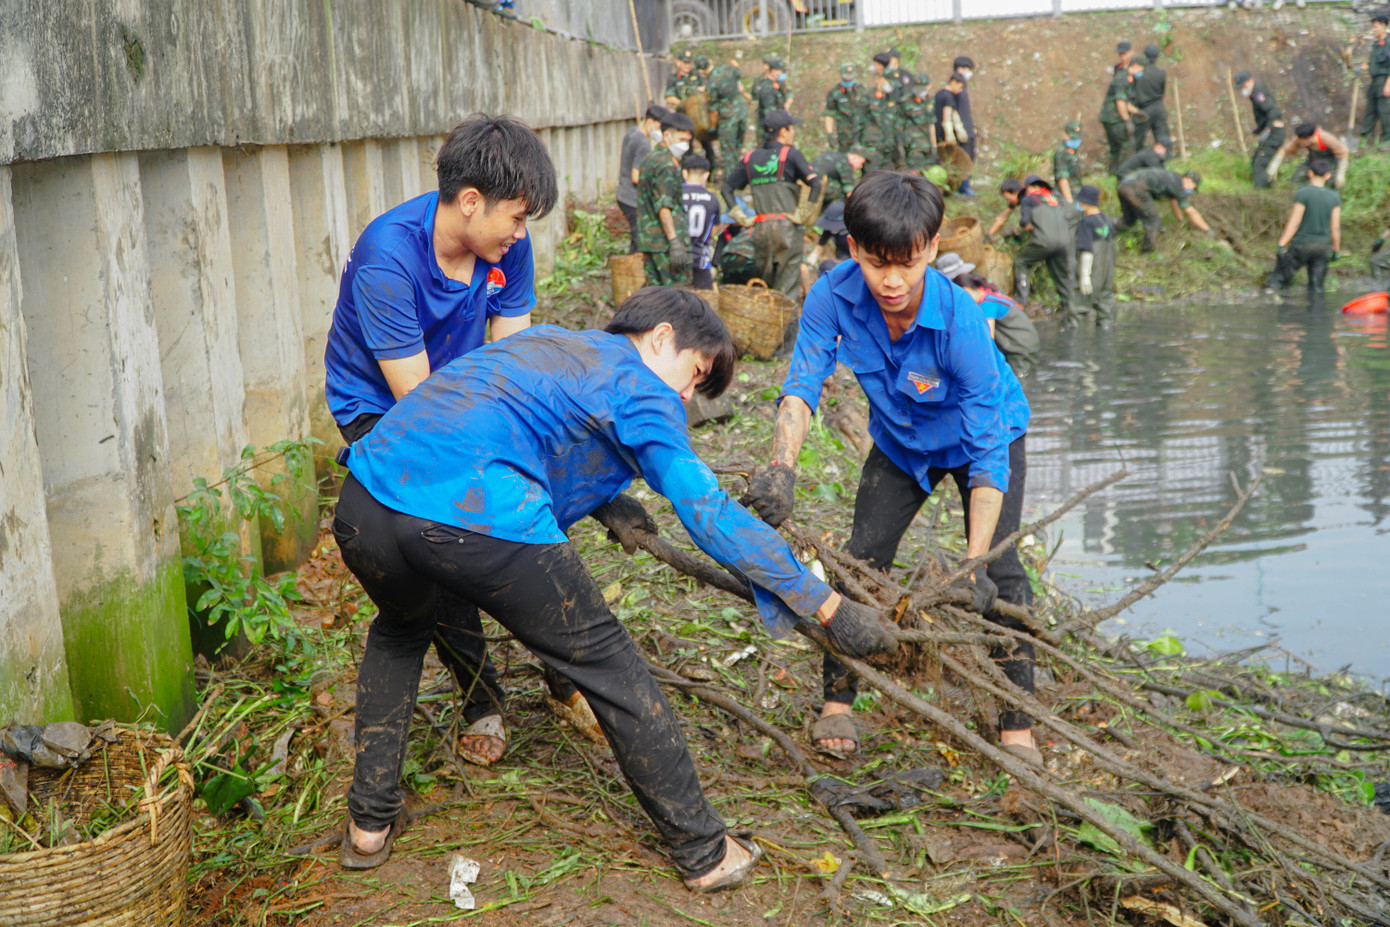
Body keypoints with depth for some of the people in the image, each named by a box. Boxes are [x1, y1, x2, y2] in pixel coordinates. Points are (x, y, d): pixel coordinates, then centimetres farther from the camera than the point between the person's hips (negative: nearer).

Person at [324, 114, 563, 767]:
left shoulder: (507, 244, -14)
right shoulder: (387, 259, -32)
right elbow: (417, 400, -28)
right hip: (380, 408, -5)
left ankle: (567, 677, 12)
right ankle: (481, 705, 5)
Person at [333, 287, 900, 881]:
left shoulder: (544, 339, 30)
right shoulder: (639, 389, 9)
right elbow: (708, 513, 0)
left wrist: (599, 497, 35)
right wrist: (829, 607, 2)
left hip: (364, 502, 7)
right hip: (477, 522, -7)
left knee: (398, 630, 38)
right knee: (607, 664, 10)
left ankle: (369, 823, 37)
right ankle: (702, 851, 21)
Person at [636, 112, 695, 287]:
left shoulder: (648, 160, 19)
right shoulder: (666, 164, -12)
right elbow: (664, 207, -21)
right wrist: (675, 243, -24)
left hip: (648, 240, 9)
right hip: (665, 241, -9)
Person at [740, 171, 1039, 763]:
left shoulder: (959, 320, -40)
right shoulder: (834, 296, -29)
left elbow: (989, 451, -38)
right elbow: (802, 385, -26)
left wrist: (973, 564, -44)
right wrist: (781, 467, -46)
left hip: (986, 436, -3)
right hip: (900, 442, 4)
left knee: (999, 573, -15)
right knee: (862, 558, -4)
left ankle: (1017, 725, -3)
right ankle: (837, 703, 11)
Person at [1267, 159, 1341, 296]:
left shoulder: (1303, 193, -12)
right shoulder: (1334, 197, 0)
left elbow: (1294, 223, -14)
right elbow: (1336, 228, 1)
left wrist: (1281, 245, -11)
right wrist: (1336, 250, 11)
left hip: (1302, 244, -4)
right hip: (1323, 245, 4)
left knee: (1279, 277, 7)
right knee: (1316, 289, 9)